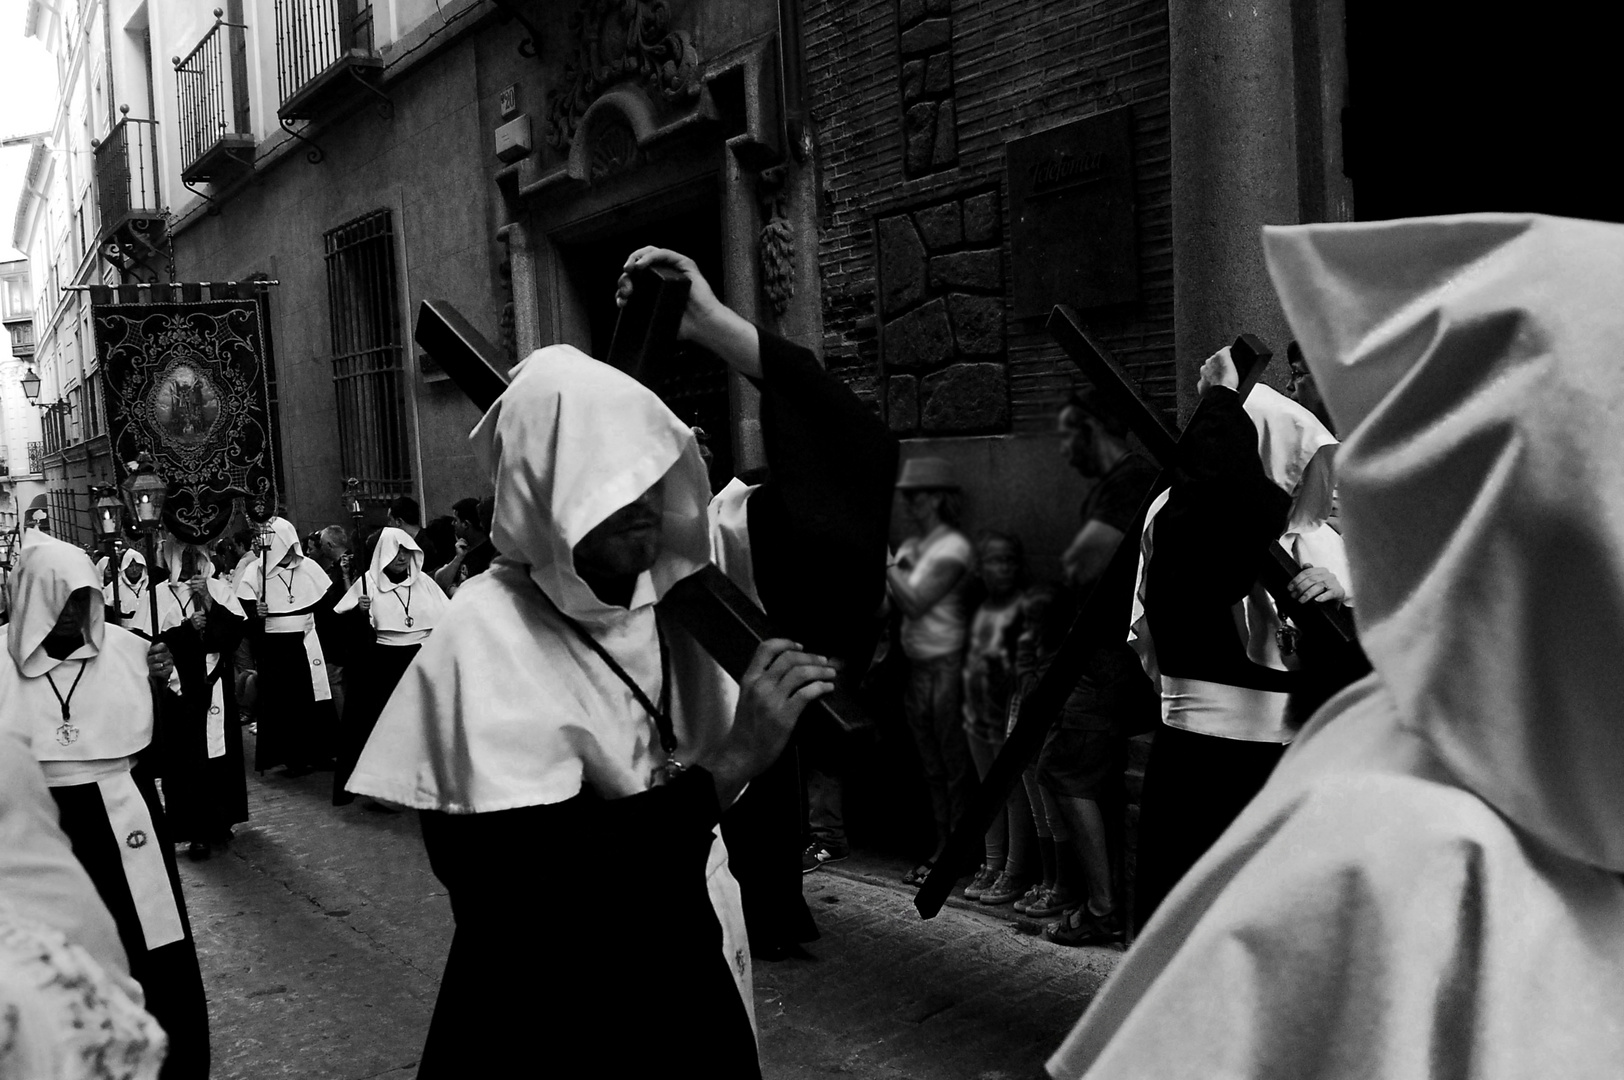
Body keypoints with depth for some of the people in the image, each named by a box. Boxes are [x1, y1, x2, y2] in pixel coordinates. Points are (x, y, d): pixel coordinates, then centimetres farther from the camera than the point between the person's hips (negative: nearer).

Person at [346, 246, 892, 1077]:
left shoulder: (686, 564, -6)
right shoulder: (487, 639, -21)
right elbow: (548, 878, -27)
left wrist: (716, 327, -15)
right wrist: (732, 761, -31)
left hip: (696, 956, 5)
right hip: (556, 999, -5)